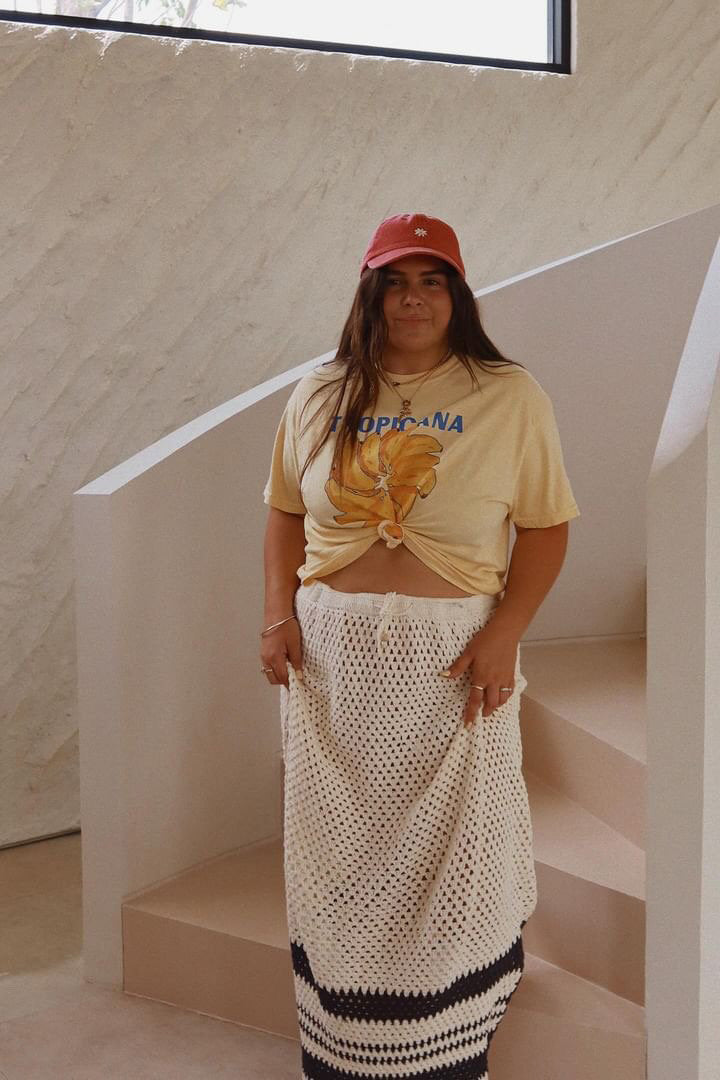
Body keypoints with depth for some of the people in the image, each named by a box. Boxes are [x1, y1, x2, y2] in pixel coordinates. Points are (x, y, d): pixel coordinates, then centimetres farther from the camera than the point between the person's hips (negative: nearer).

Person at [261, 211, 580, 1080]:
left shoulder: (510, 396, -2)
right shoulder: (318, 396, 6)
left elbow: (546, 525, -3)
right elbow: (285, 511, 12)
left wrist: (503, 635, -12)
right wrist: (278, 614, -1)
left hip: (453, 651, -2)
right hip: (333, 653, 3)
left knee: (456, 846, 8)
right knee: (338, 844, 12)